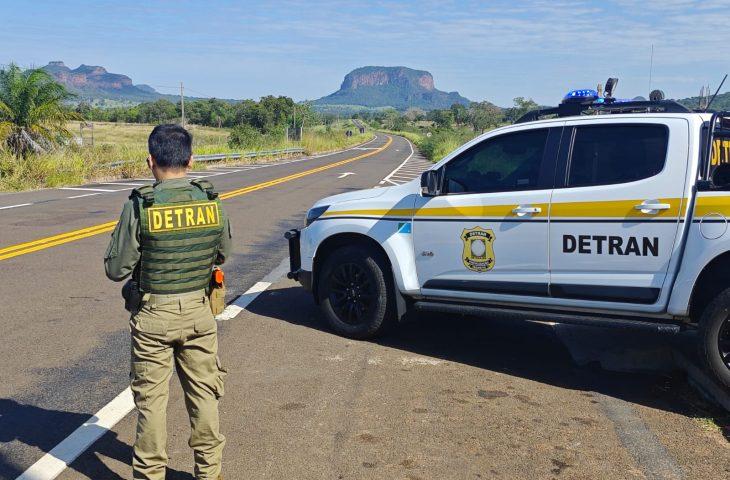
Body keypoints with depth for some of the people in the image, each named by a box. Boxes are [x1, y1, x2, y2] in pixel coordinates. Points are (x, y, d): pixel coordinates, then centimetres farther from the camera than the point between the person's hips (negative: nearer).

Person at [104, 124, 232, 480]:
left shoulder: (139, 206, -16)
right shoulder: (210, 201, -6)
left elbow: (116, 269, -12)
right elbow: (223, 254, 8)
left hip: (153, 316, -3)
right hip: (198, 311, 3)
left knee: (151, 397, 11)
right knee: (203, 391, 16)